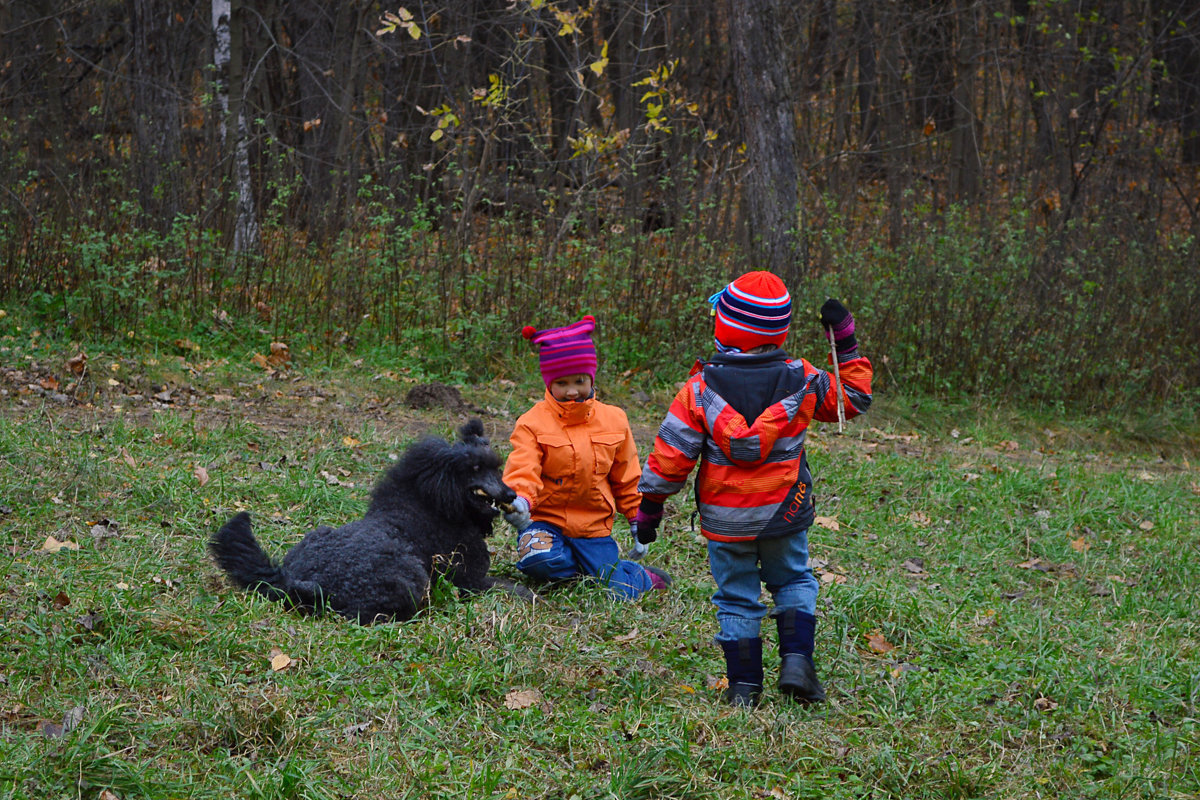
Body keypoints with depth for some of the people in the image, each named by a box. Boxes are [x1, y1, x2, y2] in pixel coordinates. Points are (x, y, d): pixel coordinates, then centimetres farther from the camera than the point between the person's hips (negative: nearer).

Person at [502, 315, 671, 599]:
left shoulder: (613, 420, 5)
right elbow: (523, 471, -17)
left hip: (594, 525, 2)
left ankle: (643, 577, 24)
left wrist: (639, 523, 16)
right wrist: (520, 501, -39)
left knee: (622, 592, -12)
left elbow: (627, 479, 15)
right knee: (537, 560, -34)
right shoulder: (533, 424, -7)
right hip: (547, 520, -2)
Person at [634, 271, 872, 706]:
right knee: (793, 581, 21)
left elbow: (671, 454, -10)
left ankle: (744, 686, 12)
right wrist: (847, 345, 15)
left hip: (725, 517, -1)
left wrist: (649, 506, 0)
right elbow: (853, 398, 10)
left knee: (736, 596, 11)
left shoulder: (702, 387, -11)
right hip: (784, 511, 1)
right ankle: (797, 660, 5)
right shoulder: (801, 380, -7)